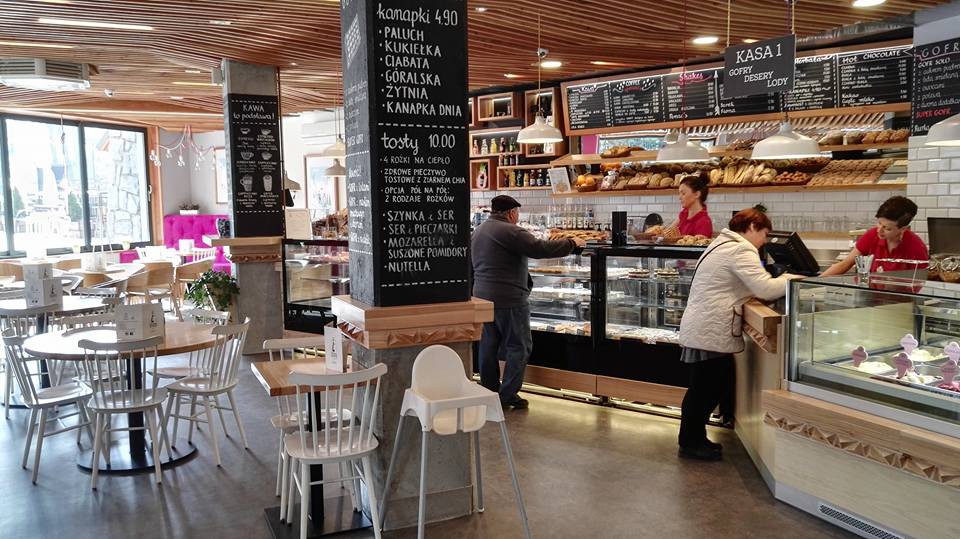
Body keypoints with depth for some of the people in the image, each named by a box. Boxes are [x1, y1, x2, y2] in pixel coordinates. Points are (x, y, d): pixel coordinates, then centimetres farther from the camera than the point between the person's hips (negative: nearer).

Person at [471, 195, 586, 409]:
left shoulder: (478, 231, 14)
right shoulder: (510, 232, -15)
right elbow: (542, 249, -19)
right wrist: (572, 244, -7)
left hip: (482, 296, 9)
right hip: (509, 299, -9)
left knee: (488, 345, 13)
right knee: (518, 346, 1)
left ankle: (489, 392, 19)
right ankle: (507, 394, 0)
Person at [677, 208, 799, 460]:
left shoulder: (724, 244, 19)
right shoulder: (740, 251, -15)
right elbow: (766, 289, -22)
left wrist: (783, 280, 8)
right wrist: (793, 279, -5)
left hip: (703, 329, 10)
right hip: (710, 333, -10)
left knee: (719, 385, 17)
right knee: (705, 389, 1)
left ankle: (694, 439, 27)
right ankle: (691, 444, 14)